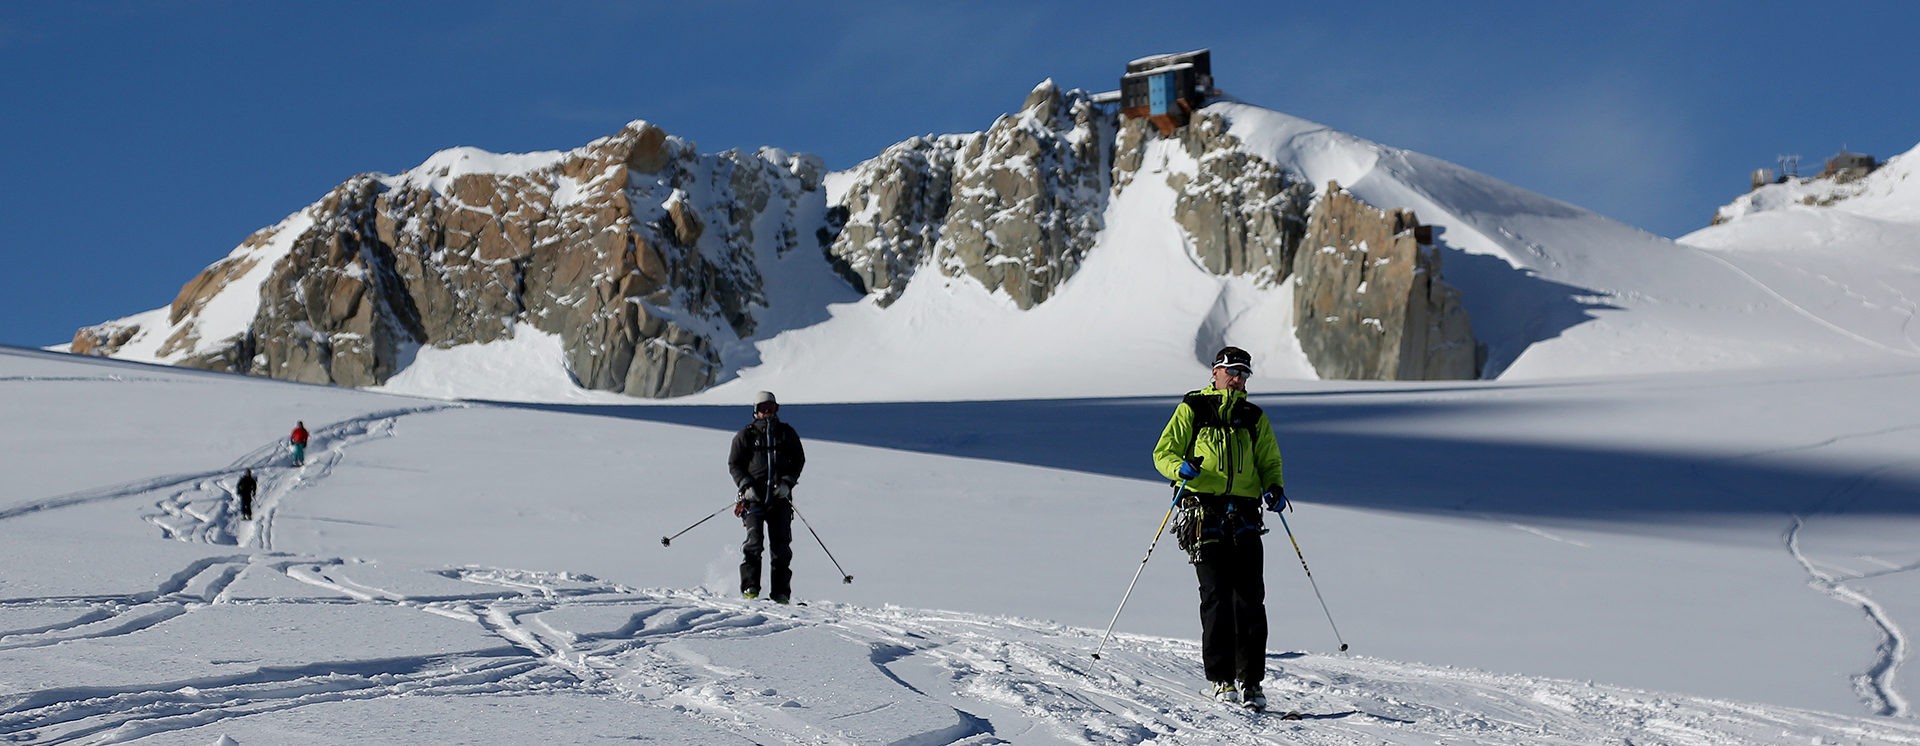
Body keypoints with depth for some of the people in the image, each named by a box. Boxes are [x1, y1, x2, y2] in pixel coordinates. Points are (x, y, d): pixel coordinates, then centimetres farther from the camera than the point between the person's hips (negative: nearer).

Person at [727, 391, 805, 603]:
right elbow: (734, 463, 8)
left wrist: (787, 482, -3)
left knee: (781, 544, -4)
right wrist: (745, 486, -7)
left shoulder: (787, 433, 12)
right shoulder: (746, 434, 7)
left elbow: (799, 460, 13)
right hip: (754, 496, -2)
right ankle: (750, 588, -9)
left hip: (780, 497, 2)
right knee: (755, 541, -14)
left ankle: (781, 592, -1)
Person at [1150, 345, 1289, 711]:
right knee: (1217, 597, -10)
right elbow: (1163, 452, 6)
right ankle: (1221, 680, -4)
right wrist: (1181, 468, -17)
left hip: (1245, 518, 3)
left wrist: (1275, 488, 0)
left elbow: (1270, 462, 22)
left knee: (1250, 599, -4)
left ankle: (1251, 681, 1)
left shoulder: (1254, 418, 19)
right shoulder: (1192, 410, 8)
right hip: (1204, 513, -3)